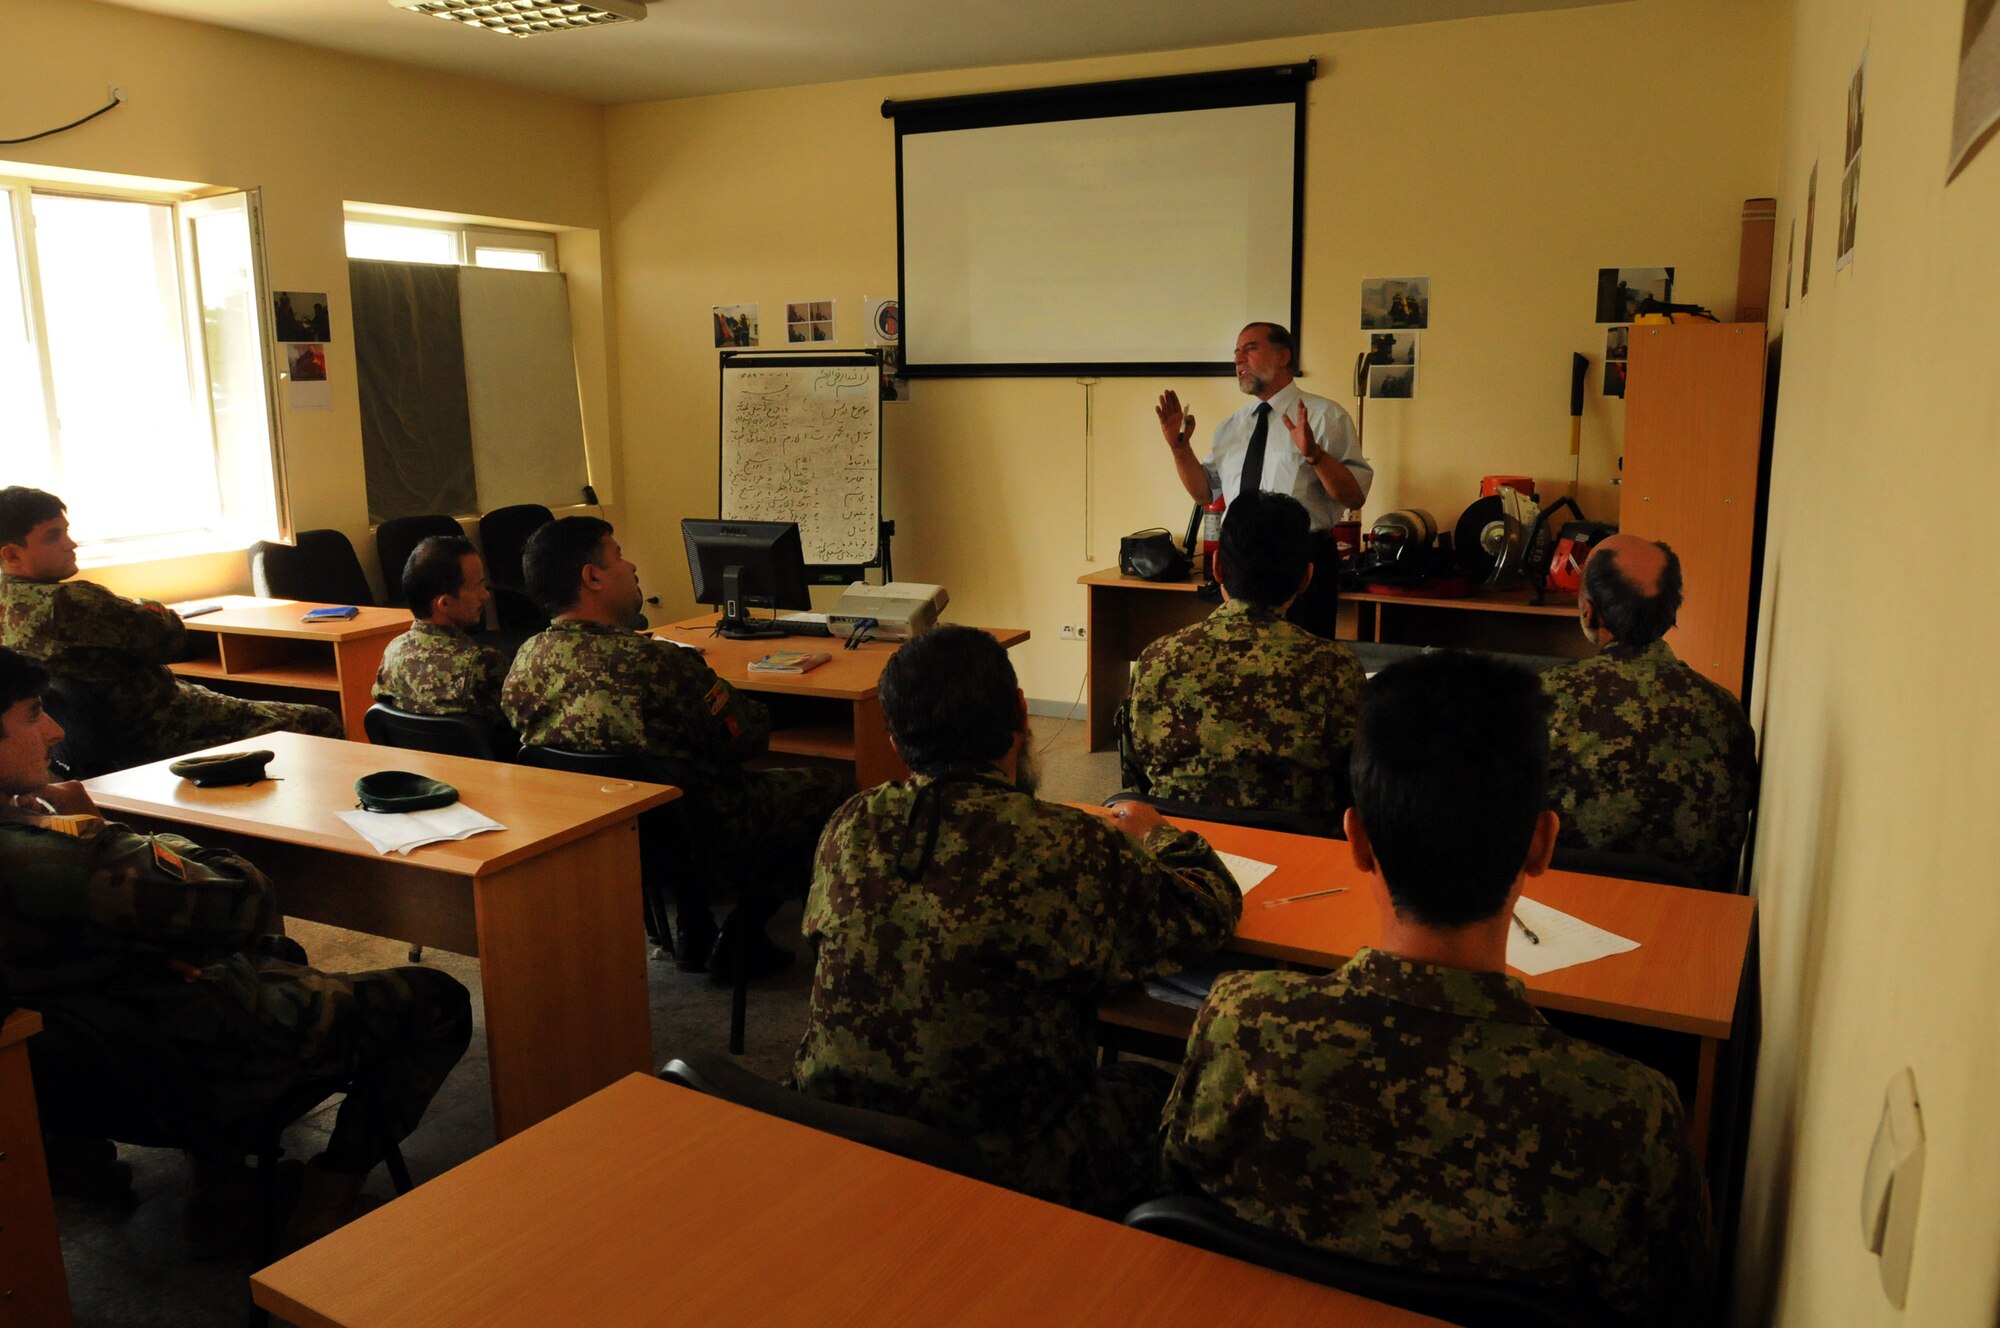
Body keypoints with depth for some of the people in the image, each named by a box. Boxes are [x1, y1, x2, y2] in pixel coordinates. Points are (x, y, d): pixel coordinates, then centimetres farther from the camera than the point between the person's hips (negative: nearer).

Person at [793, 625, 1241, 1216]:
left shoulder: (850, 826, -7)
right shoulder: (1071, 849, -21)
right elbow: (1209, 912, -4)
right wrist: (1153, 834, 18)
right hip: (1002, 1180, -5)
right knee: (1151, 1090, 24)